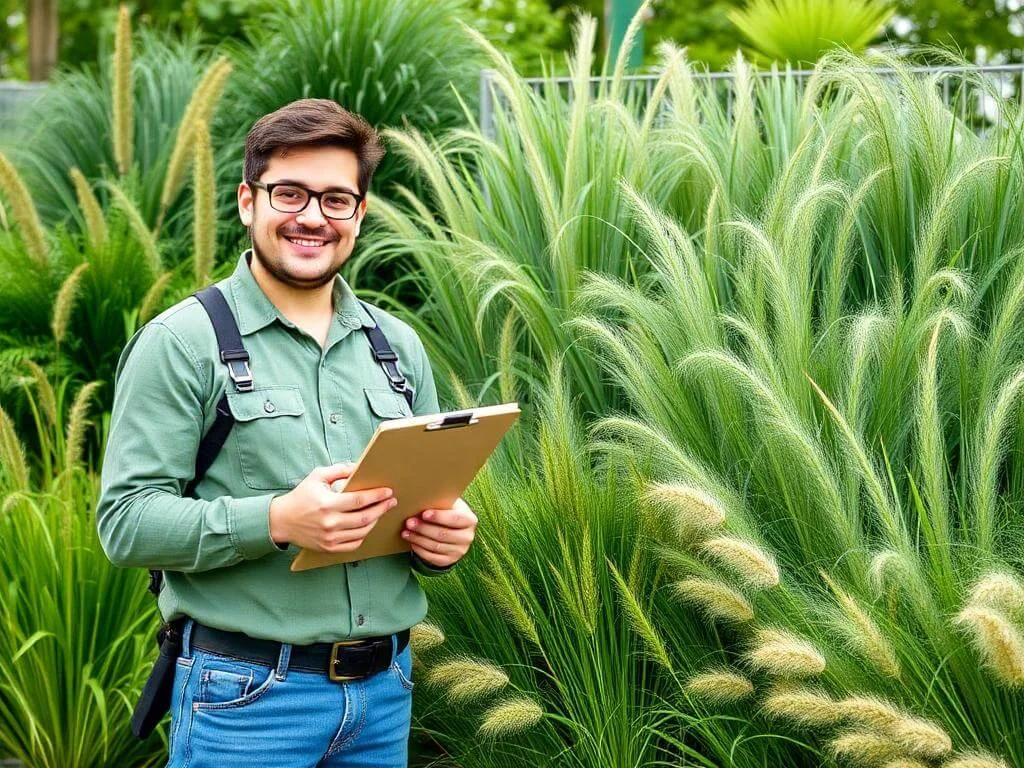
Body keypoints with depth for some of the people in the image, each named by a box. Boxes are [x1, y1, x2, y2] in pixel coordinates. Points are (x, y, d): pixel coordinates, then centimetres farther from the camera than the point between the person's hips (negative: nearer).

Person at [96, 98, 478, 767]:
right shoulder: (182, 342, -5)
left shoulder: (399, 347, 12)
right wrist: (276, 520, -25)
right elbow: (126, 521, -12)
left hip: (385, 689, 5)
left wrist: (447, 535, -5)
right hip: (248, 692, -5)